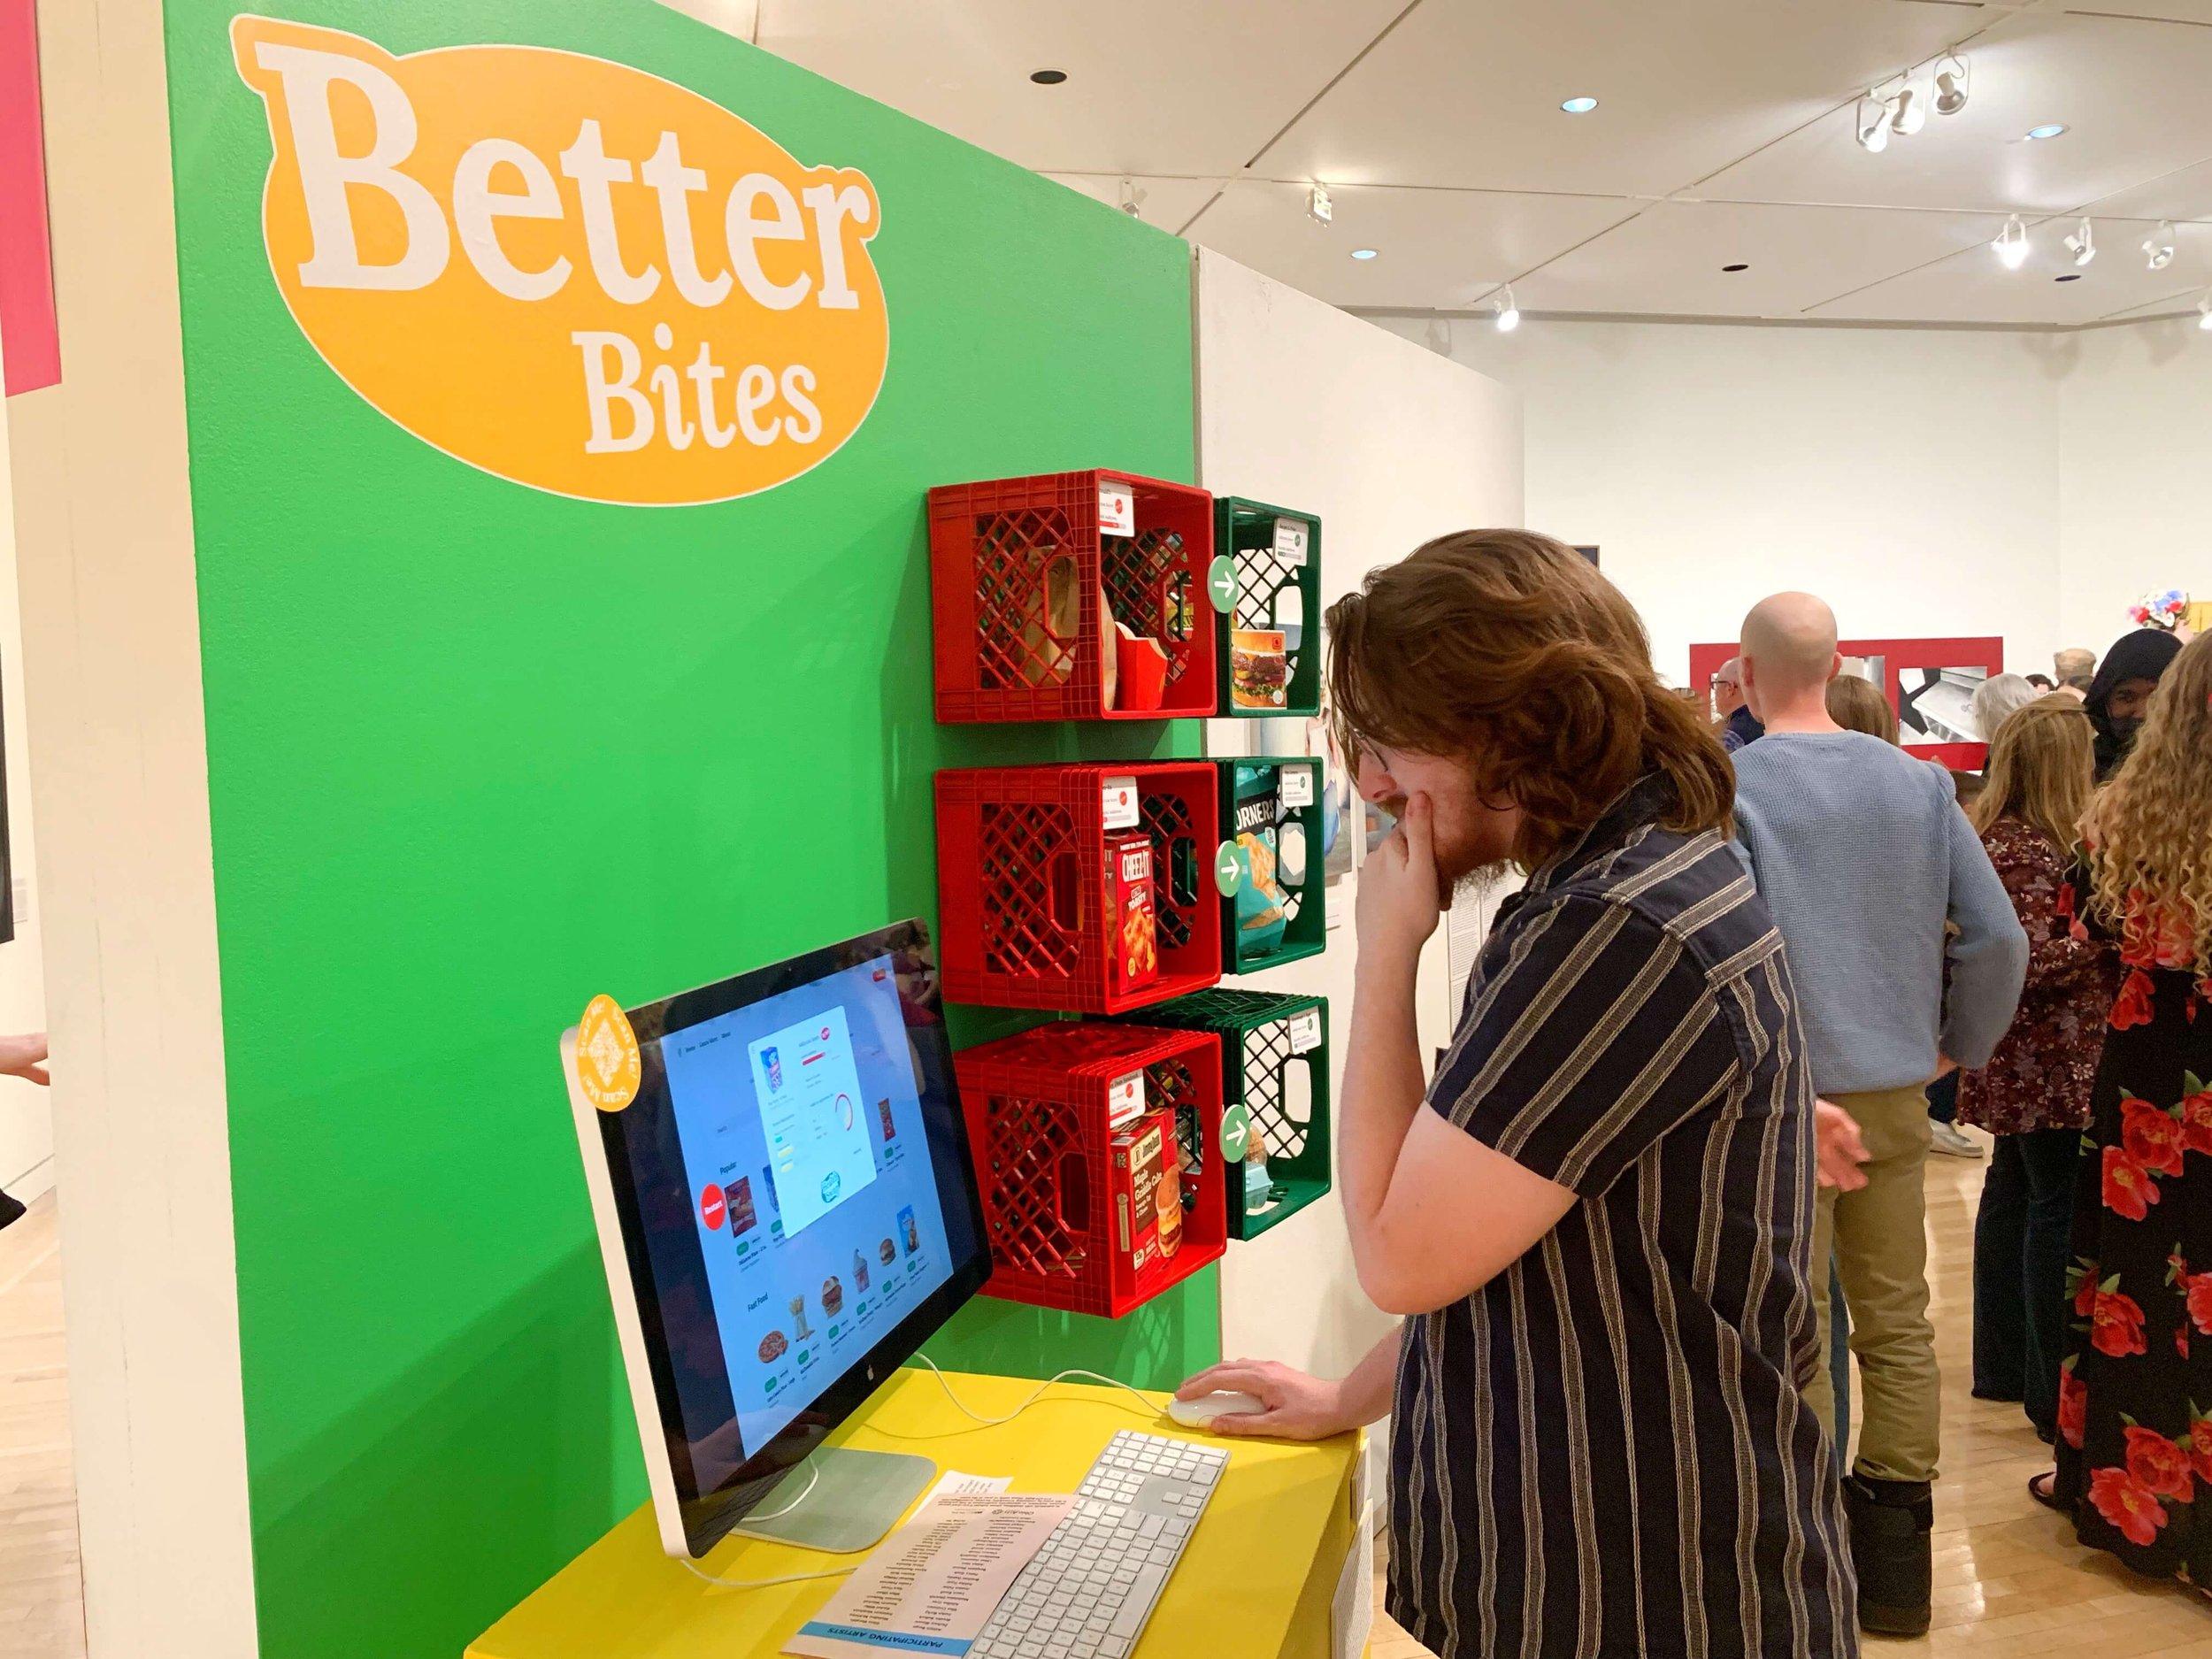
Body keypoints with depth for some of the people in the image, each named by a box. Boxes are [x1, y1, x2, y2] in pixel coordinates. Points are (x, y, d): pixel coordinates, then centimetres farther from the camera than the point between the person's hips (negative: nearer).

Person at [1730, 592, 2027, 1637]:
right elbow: (1998, 936, 1)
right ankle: (1896, 1564, 25)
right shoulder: (1918, 782, 2)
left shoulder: (1727, 788, -12)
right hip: (1894, 1091, 5)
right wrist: (1959, 1044, 14)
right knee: (1897, 1324, 14)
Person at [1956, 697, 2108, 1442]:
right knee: (2058, 1205, -5)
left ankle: (2002, 1365, 28)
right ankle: (2055, 1392, 1)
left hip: (2016, 1059, 11)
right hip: (2049, 1062, -11)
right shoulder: (2029, 851, -21)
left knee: (2014, 1191, 16)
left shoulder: (1996, 832, 10)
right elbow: (2033, 962, -25)